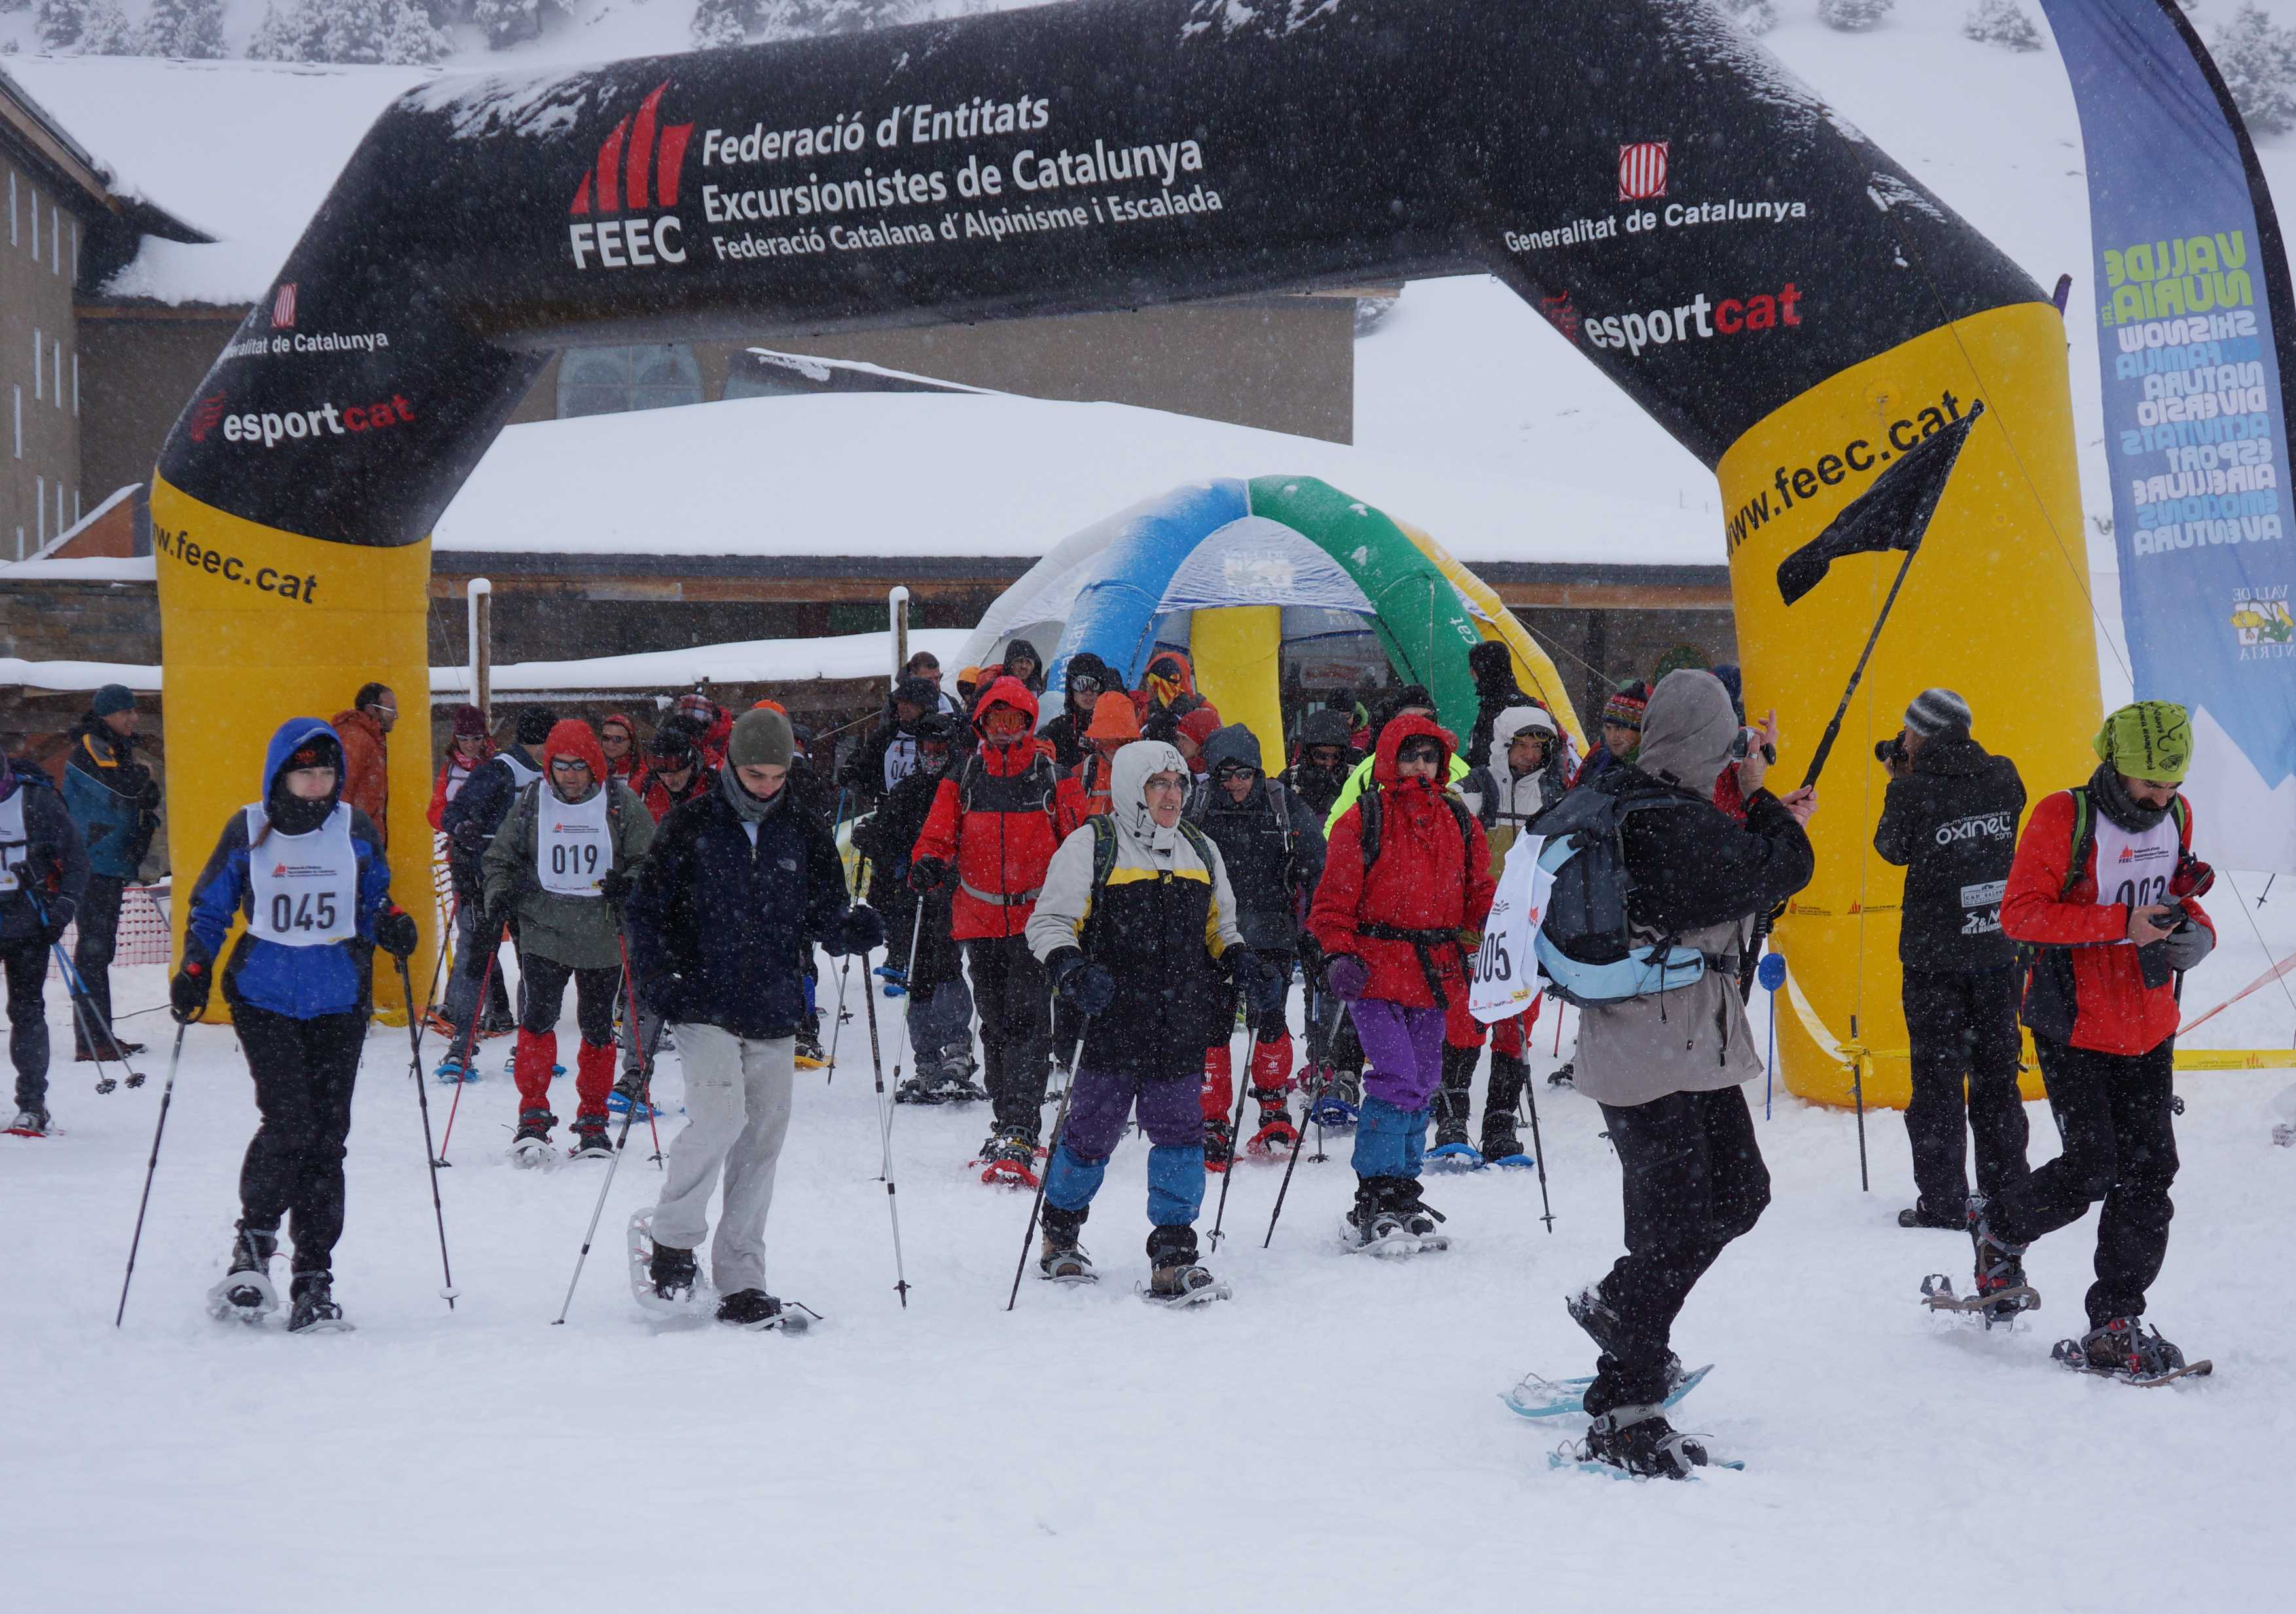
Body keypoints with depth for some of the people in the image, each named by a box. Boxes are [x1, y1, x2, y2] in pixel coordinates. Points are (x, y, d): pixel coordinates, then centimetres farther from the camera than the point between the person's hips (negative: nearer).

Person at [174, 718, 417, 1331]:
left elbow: (373, 901, 16)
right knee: (289, 1120, -16)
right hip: (264, 997, -2)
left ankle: (313, 1279, 6)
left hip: (338, 1002, 2)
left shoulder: (356, 828, 6)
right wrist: (194, 971, -3)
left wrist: (392, 925, -6)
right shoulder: (247, 830, 2)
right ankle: (252, 1246, 7)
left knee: (327, 1136, -1)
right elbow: (209, 909, 10)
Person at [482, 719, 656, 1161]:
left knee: (598, 1029, 8)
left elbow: (650, 859, 4)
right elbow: (500, 858, 14)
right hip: (542, 933, 0)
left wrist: (629, 884, -16)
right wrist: (497, 900, -2)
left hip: (603, 939, 0)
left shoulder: (621, 802, 1)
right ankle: (533, 1117, -6)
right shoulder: (530, 802, 5)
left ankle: (592, 1121, 21)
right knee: (537, 1019, -14)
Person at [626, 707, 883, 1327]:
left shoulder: (803, 836, 9)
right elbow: (646, 908, 4)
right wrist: (656, 977, -10)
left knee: (761, 1145, 4)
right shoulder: (690, 827, 1)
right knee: (720, 1114, -23)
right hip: (705, 1008, -4)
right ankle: (673, 1237, -3)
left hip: (775, 1016, 4)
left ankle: (740, 1281, 13)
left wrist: (853, 930, -12)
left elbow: (825, 918, 11)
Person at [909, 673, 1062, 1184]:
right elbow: (938, 836, 7)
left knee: (1024, 1021, -13)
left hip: (1034, 918, -4)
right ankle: (1009, 1123, 22)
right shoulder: (964, 779, 8)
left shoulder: (1050, 777, 1)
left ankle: (1019, 1134, -17)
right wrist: (926, 865, -14)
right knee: (994, 1023, 11)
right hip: (980, 921, 4)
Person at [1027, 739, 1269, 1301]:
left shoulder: (1200, 850, 17)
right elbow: (1049, 923, -2)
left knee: (1180, 1133, -3)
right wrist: (1072, 969, -21)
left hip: (1181, 1029, 4)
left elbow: (1219, 930, 27)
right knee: (1092, 1133, 3)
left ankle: (1173, 1259, 0)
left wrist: (1246, 969, 9)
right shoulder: (1091, 847, -1)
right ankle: (1060, 1237, 26)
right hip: (1109, 1025, -4)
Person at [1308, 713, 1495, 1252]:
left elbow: (1476, 894, 16)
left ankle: (1402, 1194, 22)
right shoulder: (1363, 820, -1)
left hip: (1434, 975, 5)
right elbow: (1334, 898, -2)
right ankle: (1374, 1203, -9)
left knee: (1422, 1083, 11)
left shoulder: (1459, 823, 13)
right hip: (1377, 971, -5)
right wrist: (1338, 955, -15)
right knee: (1397, 1078, -15)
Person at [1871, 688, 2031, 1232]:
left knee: (1938, 1076, 4)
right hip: (1998, 948, 4)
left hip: (1936, 957, -4)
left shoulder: (1915, 792, -16)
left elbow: (1893, 848, 0)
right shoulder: (2003, 778, -3)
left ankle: (1943, 1203, 5)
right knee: (1997, 1074, 15)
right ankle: (2008, 1193, 21)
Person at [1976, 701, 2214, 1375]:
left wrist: (2195, 931, -4)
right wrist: (2122, 924, -27)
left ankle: (2115, 1323, 9)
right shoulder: (2063, 818, -14)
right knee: (2092, 1166, -10)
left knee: (2148, 1175, 0)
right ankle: (2001, 1231, 20)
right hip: (2074, 1026, -5)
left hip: (2148, 1031, 6)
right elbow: (2020, 913, -19)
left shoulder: (2175, 817, 6)